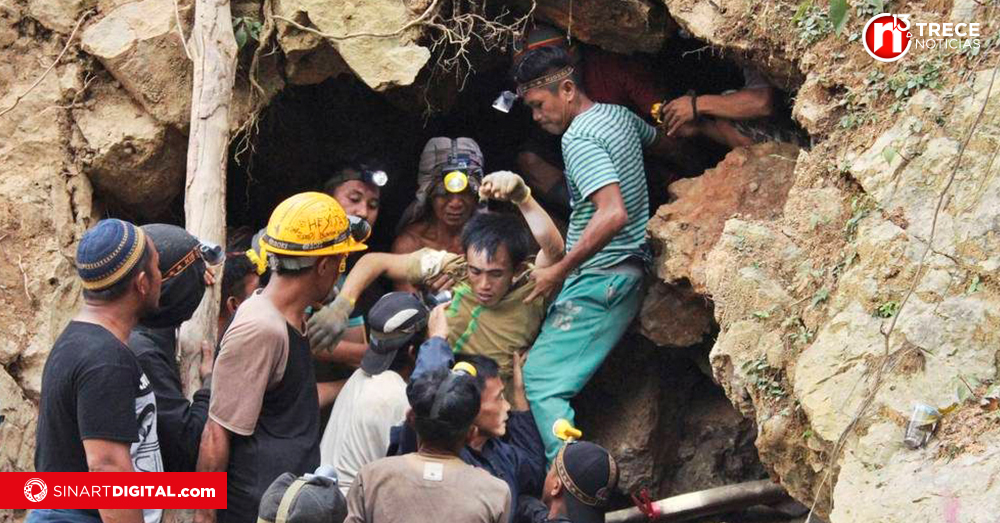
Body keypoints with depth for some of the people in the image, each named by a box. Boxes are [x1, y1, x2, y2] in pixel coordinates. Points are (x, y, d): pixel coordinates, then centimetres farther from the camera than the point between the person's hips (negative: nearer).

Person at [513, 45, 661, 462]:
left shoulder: (578, 139, -17)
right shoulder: (618, 116, 12)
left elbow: (614, 214, -29)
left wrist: (559, 271, -23)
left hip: (598, 279, -10)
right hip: (628, 271, 10)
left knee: (540, 378, -13)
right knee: (556, 378, 12)